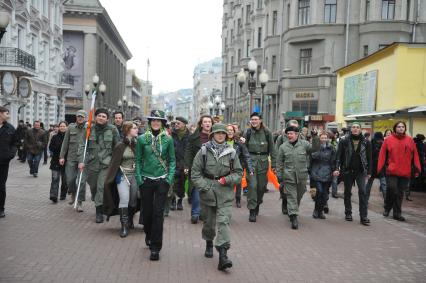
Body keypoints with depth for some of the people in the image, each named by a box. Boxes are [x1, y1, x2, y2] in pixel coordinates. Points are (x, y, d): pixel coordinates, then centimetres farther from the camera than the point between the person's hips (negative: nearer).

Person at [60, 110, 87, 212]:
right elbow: (65, 142, 9)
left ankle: (79, 202, 6)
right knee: (70, 179, 4)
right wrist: (62, 156, 4)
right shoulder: (71, 127, 6)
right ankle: (73, 194, 34)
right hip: (71, 158, 2)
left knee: (82, 180, -3)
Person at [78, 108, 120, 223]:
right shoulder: (89, 129, 3)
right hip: (91, 163, 3)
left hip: (106, 163, -3)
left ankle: (99, 212, -2)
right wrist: (81, 161, -9)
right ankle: (97, 203, 40)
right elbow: (82, 146, 1)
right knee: (93, 186, 16)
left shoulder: (112, 129, -2)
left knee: (102, 187, -10)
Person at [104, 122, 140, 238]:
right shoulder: (120, 146, -5)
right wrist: (110, 179, -3)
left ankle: (130, 221, 31)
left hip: (135, 175, 3)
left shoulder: (137, 144, 3)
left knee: (133, 200, 7)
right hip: (123, 176, -3)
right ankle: (124, 226, -3)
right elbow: (114, 163, -2)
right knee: (124, 199, -13)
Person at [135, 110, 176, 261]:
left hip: (162, 180, -1)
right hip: (146, 180, 1)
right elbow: (138, 160, 4)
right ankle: (149, 234, 41)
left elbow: (172, 160, 3)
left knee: (158, 213, -4)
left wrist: (170, 178, -7)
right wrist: (139, 178, -3)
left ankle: (155, 247, 3)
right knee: (147, 210, 10)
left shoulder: (168, 139, 0)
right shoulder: (142, 139, 0)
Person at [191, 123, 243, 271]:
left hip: (225, 193, 0)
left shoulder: (231, 152, 2)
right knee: (208, 220, 14)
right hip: (207, 191, 1)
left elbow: (238, 172, 9)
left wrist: (228, 179, -9)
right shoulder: (204, 151, -1)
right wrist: (205, 187, -11)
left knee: (224, 221, -12)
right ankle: (209, 243, 42)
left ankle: (223, 254, -16)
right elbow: (195, 172, -1)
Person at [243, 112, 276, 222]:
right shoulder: (247, 132, 0)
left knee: (261, 185, 8)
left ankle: (257, 204, 33)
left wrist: (273, 164, 3)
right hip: (251, 160, -1)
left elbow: (272, 149, 6)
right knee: (252, 185, -10)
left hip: (263, 161, 1)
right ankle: (252, 211, -5)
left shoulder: (267, 133, 1)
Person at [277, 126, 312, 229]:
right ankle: (293, 217, -8)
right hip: (289, 175, -1)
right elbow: (279, 162, 7)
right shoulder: (283, 146, 3)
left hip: (302, 175, 1)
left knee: (299, 195, 15)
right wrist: (279, 174, 5)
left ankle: (292, 212, 37)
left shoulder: (305, 144, 0)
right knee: (291, 196, -6)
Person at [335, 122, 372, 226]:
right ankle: (348, 213, 25)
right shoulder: (344, 141, -3)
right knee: (347, 192, 10)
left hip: (360, 171, 0)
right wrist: (337, 168, -13)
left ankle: (363, 216, -6)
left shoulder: (365, 142, 1)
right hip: (347, 170, 0)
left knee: (363, 192, -8)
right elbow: (339, 155, -4)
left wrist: (369, 172, 5)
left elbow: (369, 158, 5)